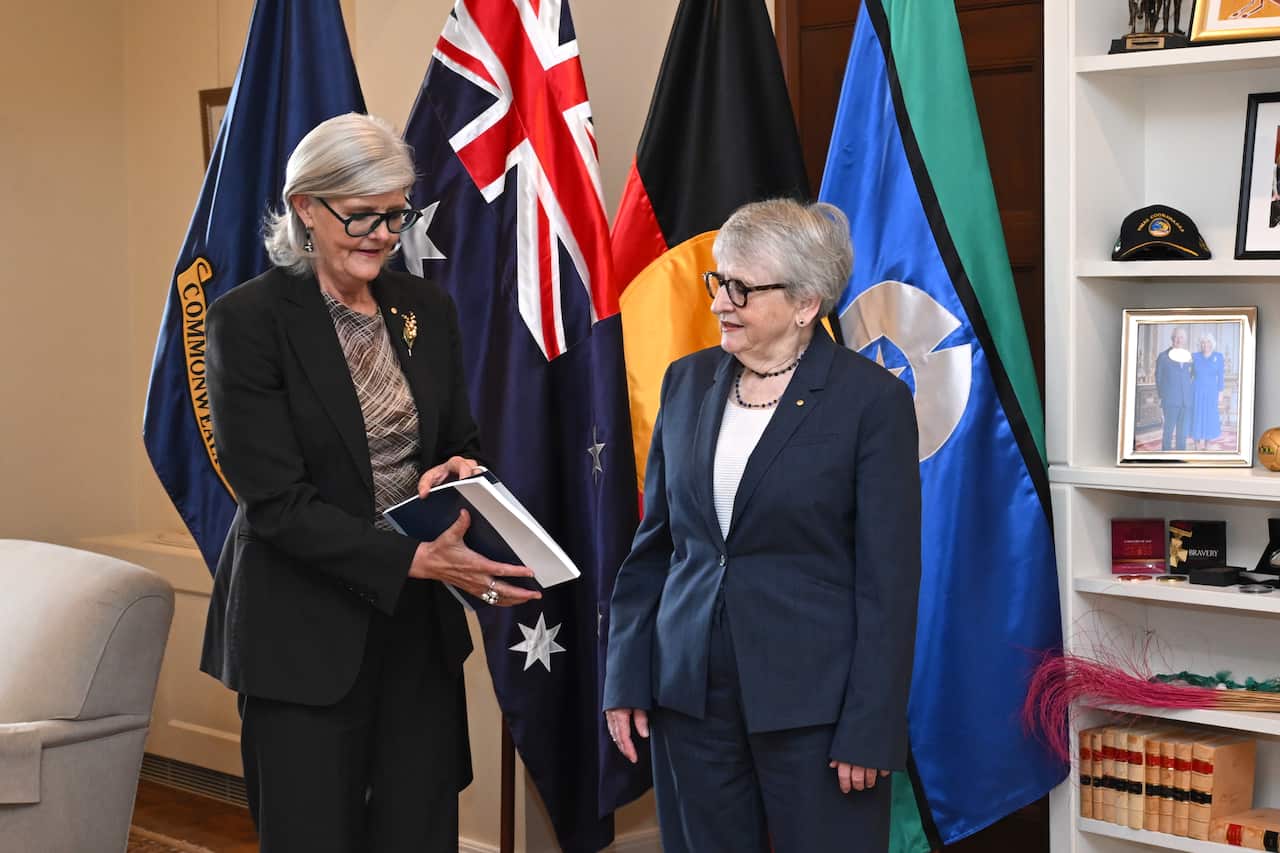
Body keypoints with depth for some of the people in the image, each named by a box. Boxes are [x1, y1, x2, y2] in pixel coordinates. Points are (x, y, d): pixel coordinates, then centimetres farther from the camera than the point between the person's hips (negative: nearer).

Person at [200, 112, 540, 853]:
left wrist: (455, 472, -10)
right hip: (306, 631, -5)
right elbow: (275, 500, -17)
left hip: (421, 624, 5)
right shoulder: (249, 319, -12)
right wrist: (415, 559, -26)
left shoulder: (427, 308, 5)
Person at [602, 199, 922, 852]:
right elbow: (653, 544, 12)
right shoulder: (688, 381, 7)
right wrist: (626, 679, 7)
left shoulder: (873, 399, -8)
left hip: (811, 698, -4)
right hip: (690, 691, 5)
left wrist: (870, 729, -11)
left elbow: (890, 578, -9)